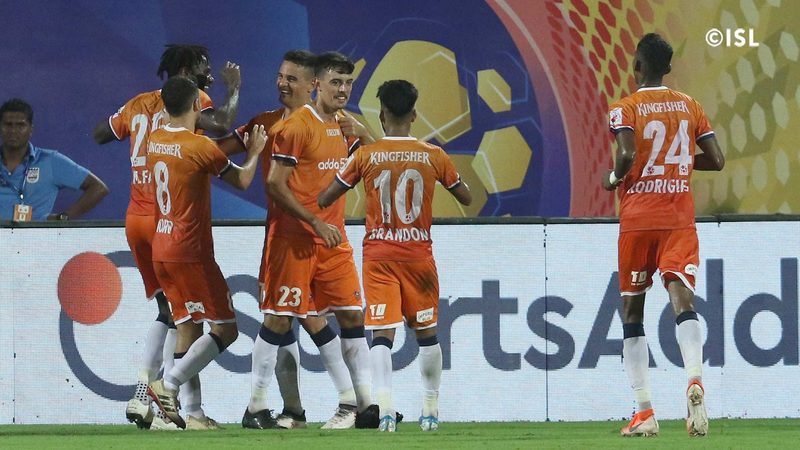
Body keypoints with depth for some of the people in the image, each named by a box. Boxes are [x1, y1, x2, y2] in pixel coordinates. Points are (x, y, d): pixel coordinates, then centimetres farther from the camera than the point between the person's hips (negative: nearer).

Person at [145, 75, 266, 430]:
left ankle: (193, 413, 6)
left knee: (188, 328, 10)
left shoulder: (155, 141, 7)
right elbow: (242, 180, -2)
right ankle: (168, 385, -11)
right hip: (191, 251, -8)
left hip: (161, 250, 8)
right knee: (225, 329, -2)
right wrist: (254, 151, 15)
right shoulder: (200, 147, -15)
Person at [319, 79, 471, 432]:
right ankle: (430, 409, 22)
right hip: (419, 254, 1)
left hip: (378, 256, -1)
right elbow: (466, 198, 11)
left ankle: (385, 406, -24)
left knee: (381, 334, -6)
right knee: (426, 332, 16)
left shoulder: (365, 156, -5)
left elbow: (324, 200, -1)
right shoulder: (433, 156, -2)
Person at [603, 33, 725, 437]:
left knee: (632, 310, 9)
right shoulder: (689, 107, 9)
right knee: (682, 298, -10)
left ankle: (644, 412, 6)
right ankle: (694, 378, -40)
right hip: (680, 218, 2)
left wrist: (614, 178, 0)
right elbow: (716, 160, 7)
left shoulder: (624, 109, -3)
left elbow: (627, 155, -20)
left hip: (638, 218, -2)